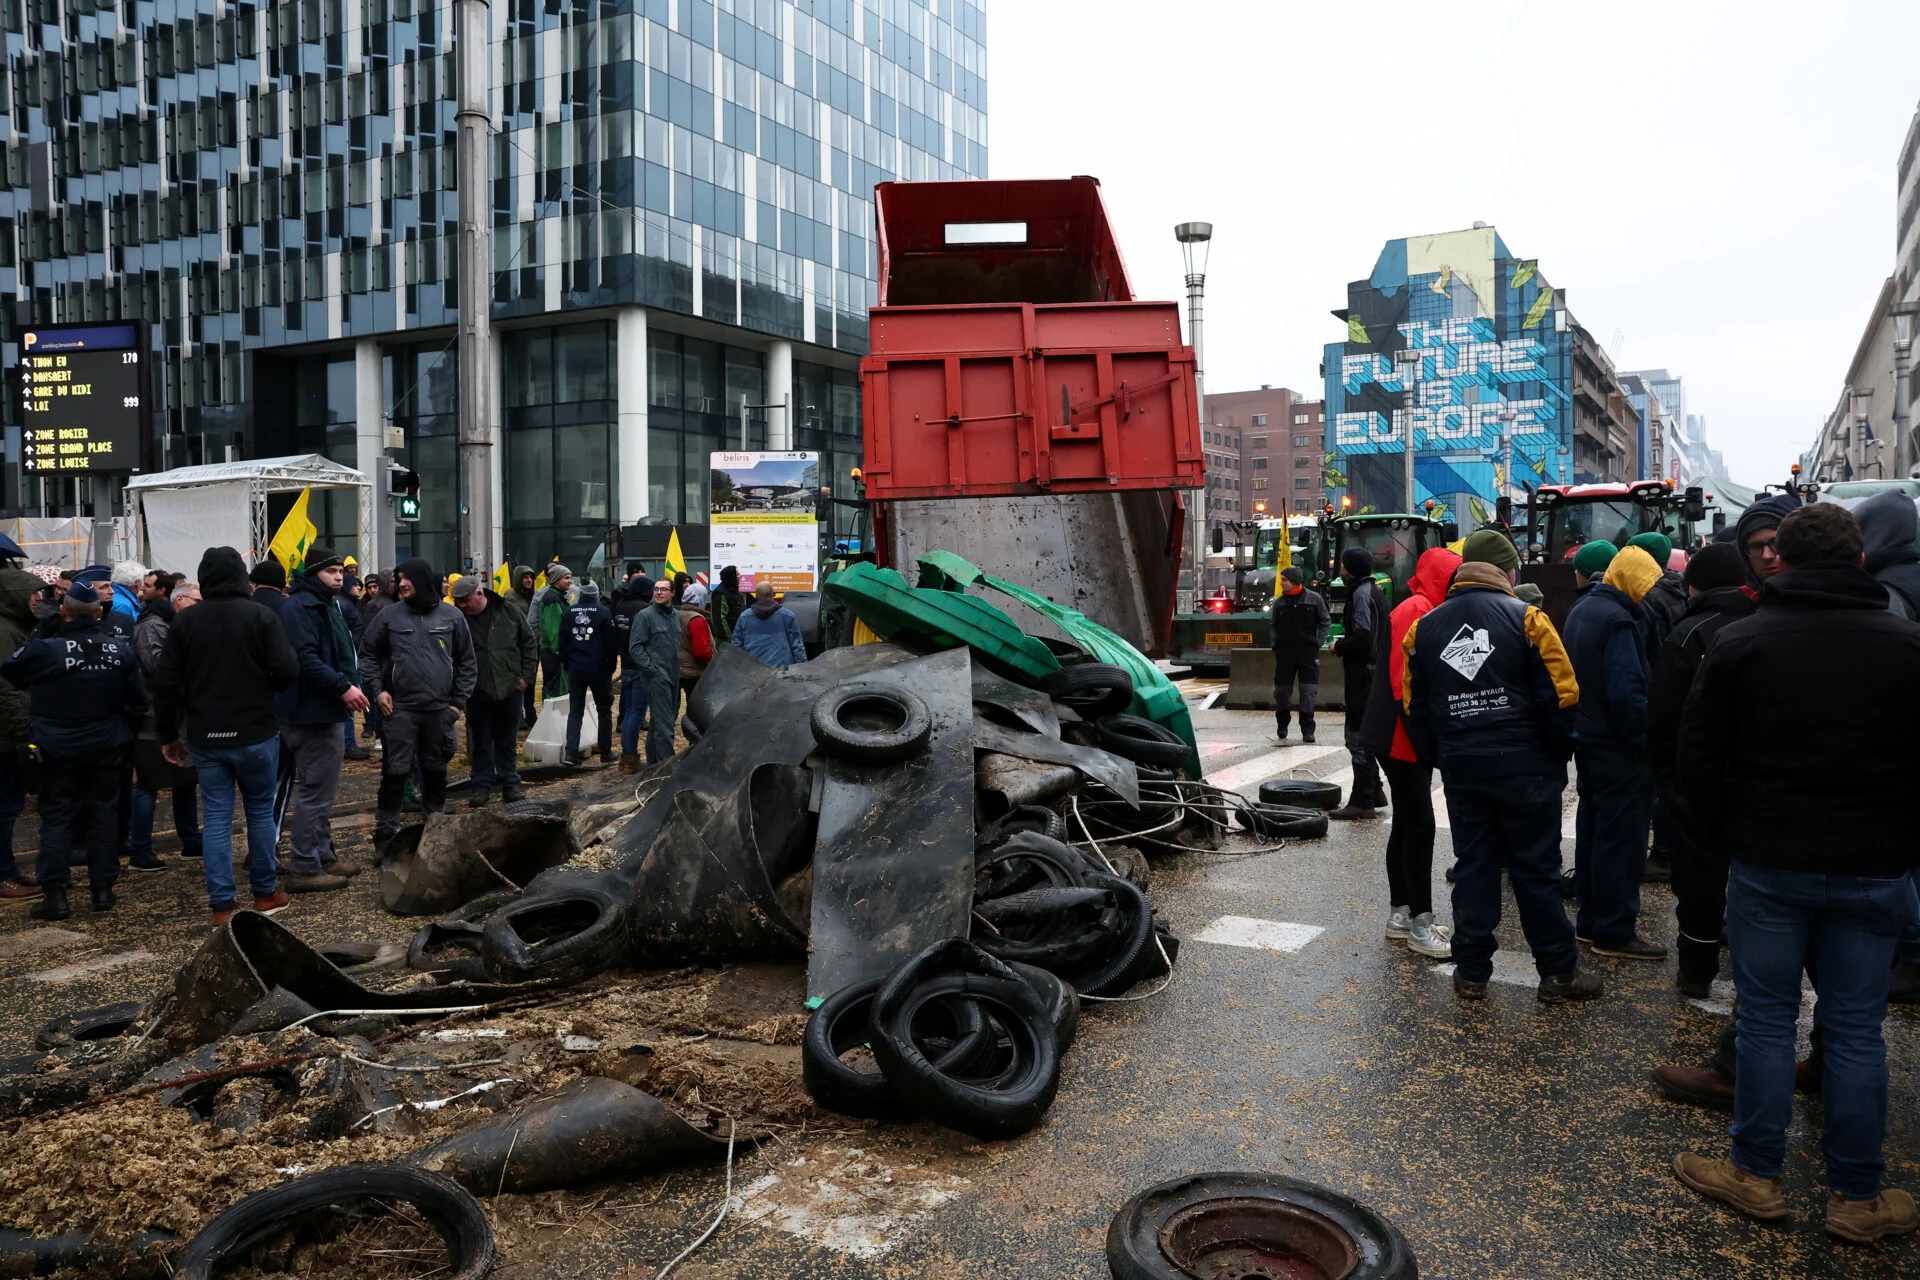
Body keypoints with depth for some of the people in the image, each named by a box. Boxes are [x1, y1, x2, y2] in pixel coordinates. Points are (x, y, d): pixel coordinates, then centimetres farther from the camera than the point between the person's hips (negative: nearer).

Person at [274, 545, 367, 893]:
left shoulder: (329, 605, 18)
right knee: (315, 792, -6)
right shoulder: (301, 607, -15)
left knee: (323, 790, 19)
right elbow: (306, 659, -27)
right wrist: (343, 686, -29)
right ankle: (304, 869, 0)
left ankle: (324, 856, 30)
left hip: (328, 712, 11)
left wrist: (352, 685, 12)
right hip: (312, 712, -11)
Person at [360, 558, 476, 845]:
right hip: (399, 708, -1)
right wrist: (377, 690, -3)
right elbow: (368, 655, 8)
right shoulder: (390, 616, 1)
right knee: (396, 771, -1)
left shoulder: (451, 616, 3)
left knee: (436, 770, 11)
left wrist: (459, 700, 2)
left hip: (440, 710, 1)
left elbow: (467, 662, 7)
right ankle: (385, 830, 9)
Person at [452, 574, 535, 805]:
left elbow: (529, 643, 2)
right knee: (480, 742, 10)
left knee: (508, 741, 11)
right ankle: (482, 785, 20)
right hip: (477, 691, 0)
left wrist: (526, 675, -3)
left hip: (509, 688, 0)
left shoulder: (510, 611, -5)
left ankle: (510, 783, 20)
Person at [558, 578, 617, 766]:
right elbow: (610, 642, -6)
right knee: (604, 710, 8)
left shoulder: (570, 611, 3)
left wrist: (566, 663, 15)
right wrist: (611, 666, 4)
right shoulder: (603, 612, -7)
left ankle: (571, 751, -2)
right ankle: (606, 752, 10)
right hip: (598, 668, -3)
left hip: (575, 668, 3)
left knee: (575, 711, 8)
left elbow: (562, 641, 6)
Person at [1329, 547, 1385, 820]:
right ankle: (1374, 791, 27)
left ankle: (1362, 801, -6)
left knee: (1358, 736, -8)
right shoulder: (1373, 590, 15)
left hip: (1362, 672, -10)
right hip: (1372, 671, 10)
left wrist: (1339, 647, -9)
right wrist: (1345, 640, 9)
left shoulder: (1362, 593, -15)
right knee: (1366, 734, 19)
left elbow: (1362, 636, -24)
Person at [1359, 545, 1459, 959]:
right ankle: (1420, 924, -1)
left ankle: (1400, 913, 22)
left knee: (1407, 824, 14)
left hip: (1414, 738, 10)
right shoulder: (1415, 611, -15)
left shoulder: (1428, 612, 16)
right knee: (1419, 826, -7)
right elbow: (1405, 680, -22)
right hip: (1403, 738, -10)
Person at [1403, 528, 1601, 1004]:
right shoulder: (1525, 617, -8)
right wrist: (1560, 752, 4)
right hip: (1524, 767, -3)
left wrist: (1436, 758, 16)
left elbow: (1414, 705, 9)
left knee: (1473, 866, 11)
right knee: (1536, 870, 6)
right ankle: (1558, 973, 16)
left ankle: (1471, 972, 16)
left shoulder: (1425, 626, 6)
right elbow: (1560, 696, -10)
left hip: (1460, 769, 4)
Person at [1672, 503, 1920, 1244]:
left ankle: (1756, 1174, 19)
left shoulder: (1740, 642, -5)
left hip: (1767, 864, -1)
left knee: (1765, 1017, 9)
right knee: (1856, 1028, 9)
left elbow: (1698, 763, -4)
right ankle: (1858, 1196, 19)